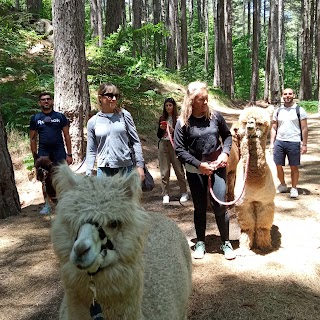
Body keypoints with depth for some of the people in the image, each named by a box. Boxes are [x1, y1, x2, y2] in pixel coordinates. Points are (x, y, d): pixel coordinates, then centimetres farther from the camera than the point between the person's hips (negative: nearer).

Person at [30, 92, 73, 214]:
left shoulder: (60, 116, 5)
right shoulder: (35, 118, 8)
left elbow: (67, 136, 4)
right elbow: (33, 139, 9)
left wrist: (69, 154, -2)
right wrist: (35, 157, 3)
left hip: (59, 152, -1)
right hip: (43, 153, 1)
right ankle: (47, 205, 16)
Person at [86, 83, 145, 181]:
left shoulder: (124, 115, 0)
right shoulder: (93, 122, 2)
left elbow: (135, 141, 2)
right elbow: (91, 151, 6)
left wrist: (139, 165, -3)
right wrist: (88, 175, 2)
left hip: (125, 168, -1)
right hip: (103, 170, 1)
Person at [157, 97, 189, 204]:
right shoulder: (162, 119, 11)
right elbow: (158, 135, 14)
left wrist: (173, 131, -19)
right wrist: (161, 129, -5)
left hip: (174, 146, -3)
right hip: (163, 145, 3)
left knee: (179, 170, 0)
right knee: (164, 171, 4)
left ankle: (184, 193, 12)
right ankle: (165, 195, 11)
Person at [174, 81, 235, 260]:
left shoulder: (215, 116, -3)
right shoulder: (183, 122, -9)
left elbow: (227, 135, 10)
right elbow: (180, 150, -9)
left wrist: (225, 152, -6)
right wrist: (199, 164, -14)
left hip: (217, 165, 1)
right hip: (195, 169, -1)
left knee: (220, 205, -3)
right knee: (200, 207, 10)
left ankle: (226, 243, 15)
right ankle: (200, 242, 26)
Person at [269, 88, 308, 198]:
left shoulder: (299, 110, 0)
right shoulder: (278, 111, 9)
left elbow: (304, 128, -1)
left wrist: (304, 144, -5)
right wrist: (272, 143, 5)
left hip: (294, 142, -3)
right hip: (279, 142, 3)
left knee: (294, 167, 4)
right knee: (278, 165, 6)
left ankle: (294, 188, 17)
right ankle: (283, 185, 26)